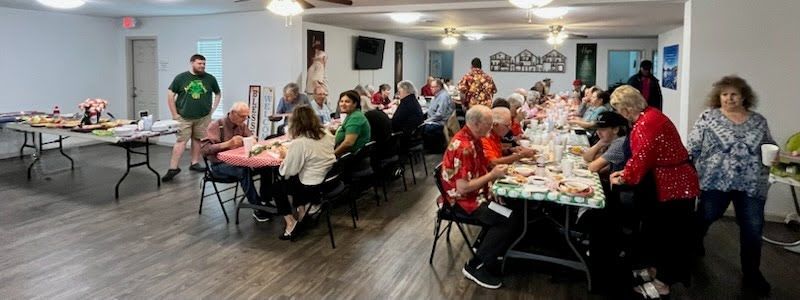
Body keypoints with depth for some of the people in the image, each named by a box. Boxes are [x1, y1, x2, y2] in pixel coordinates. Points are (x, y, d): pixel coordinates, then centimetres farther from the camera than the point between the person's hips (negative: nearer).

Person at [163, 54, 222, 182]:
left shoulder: (210, 78, 3)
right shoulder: (181, 78, -2)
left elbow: (218, 94, 16)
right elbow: (170, 95, 1)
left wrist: (213, 109, 7)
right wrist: (174, 114, -2)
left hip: (203, 117, 2)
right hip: (184, 117, -2)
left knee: (197, 140, 10)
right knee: (181, 141, -5)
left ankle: (195, 163, 23)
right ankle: (173, 168, -3)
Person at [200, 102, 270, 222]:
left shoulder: (242, 125, 8)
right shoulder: (216, 125, -12)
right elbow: (204, 148, -22)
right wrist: (228, 143, -32)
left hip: (237, 161, 6)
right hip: (218, 165, -6)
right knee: (244, 171, -37)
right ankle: (258, 209, -29)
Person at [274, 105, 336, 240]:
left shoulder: (298, 143, -20)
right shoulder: (327, 135, 0)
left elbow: (288, 171, -15)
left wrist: (285, 156, 3)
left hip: (312, 188, -7)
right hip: (329, 182, 7)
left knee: (278, 186, 16)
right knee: (296, 179, 29)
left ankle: (291, 223, 14)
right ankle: (302, 208, 24)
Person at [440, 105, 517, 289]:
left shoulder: (472, 139, 5)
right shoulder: (463, 147, -26)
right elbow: (463, 187, -28)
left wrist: (495, 171, -3)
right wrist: (493, 175, -19)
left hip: (474, 194, 9)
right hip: (462, 200, -9)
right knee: (509, 218, -17)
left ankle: (488, 249, 13)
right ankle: (476, 266, -7)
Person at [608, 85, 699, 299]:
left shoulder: (646, 124, -27)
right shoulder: (648, 116, 6)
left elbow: (641, 159, -24)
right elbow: (642, 156, 12)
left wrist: (623, 178, -8)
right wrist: (626, 173, 8)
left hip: (674, 184, -10)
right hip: (668, 182, 10)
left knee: (669, 234, 3)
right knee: (656, 227, 21)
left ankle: (664, 283, 16)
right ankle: (654, 267, 37)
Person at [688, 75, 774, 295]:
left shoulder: (759, 121, 8)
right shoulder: (708, 117, -2)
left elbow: (769, 146, 18)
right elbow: (693, 147, -4)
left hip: (752, 185, 3)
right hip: (715, 181, -3)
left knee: (753, 230, 5)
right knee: (704, 219, 11)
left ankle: (751, 274, 20)